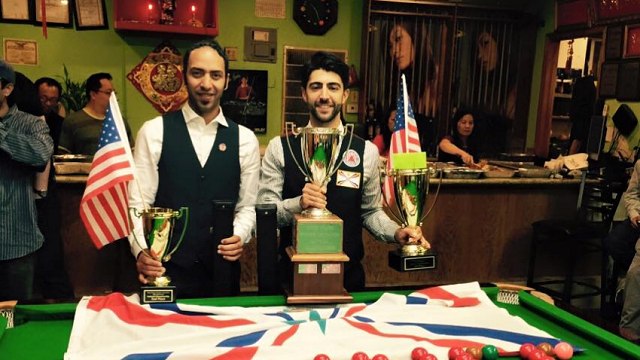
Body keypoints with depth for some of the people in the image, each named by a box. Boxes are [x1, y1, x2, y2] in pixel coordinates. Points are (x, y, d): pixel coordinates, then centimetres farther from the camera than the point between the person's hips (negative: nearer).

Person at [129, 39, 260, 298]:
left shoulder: (245, 140, 3)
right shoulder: (154, 132, -3)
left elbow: (247, 206, 8)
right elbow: (138, 203, -5)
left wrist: (239, 236, -11)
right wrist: (141, 251, -19)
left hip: (222, 271, 2)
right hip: (165, 270, -2)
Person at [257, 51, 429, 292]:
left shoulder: (366, 152, -2)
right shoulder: (280, 148, -5)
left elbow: (371, 211, 7)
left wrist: (396, 233, -12)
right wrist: (298, 204, -25)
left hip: (349, 276, 1)